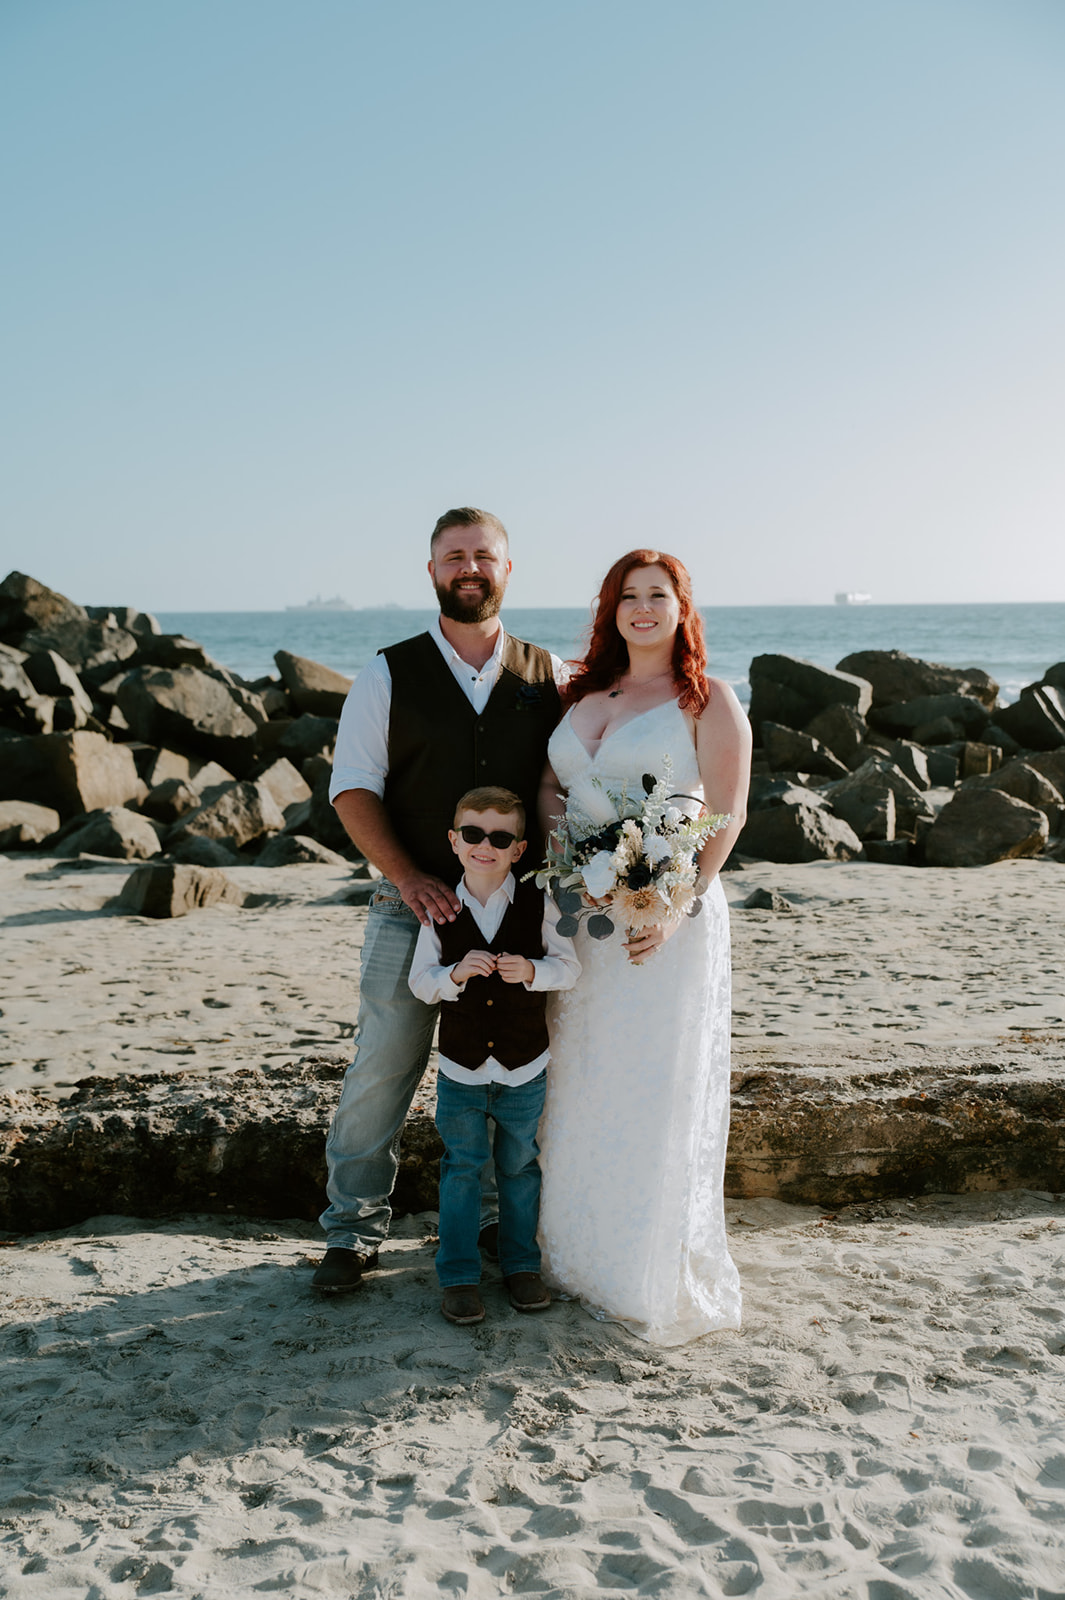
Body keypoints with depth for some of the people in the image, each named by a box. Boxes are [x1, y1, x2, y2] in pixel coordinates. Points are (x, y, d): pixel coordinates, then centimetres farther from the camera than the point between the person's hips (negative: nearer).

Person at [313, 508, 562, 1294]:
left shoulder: (546, 674, 5)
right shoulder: (389, 675, 0)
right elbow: (353, 787, -2)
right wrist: (408, 877, -14)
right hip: (413, 904, -2)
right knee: (383, 1068, 1)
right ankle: (354, 1230, 17)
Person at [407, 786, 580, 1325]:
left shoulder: (538, 903, -8)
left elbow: (569, 967, -6)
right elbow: (420, 982, -5)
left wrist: (531, 971, -24)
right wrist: (456, 974, -24)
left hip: (525, 1070, 0)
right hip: (461, 1071, 0)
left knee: (519, 1167, 15)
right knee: (461, 1168, 9)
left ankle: (520, 1264, 32)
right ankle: (458, 1275, 20)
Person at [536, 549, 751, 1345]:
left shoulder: (708, 700, -4)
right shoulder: (583, 696, 13)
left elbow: (725, 816, -10)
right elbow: (548, 783, 20)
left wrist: (675, 906, -20)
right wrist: (554, 824, -3)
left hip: (665, 915, -5)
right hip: (580, 915, 6)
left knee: (656, 1095, 0)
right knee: (580, 1091, 12)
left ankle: (660, 1280, 16)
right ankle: (581, 1256, 29)